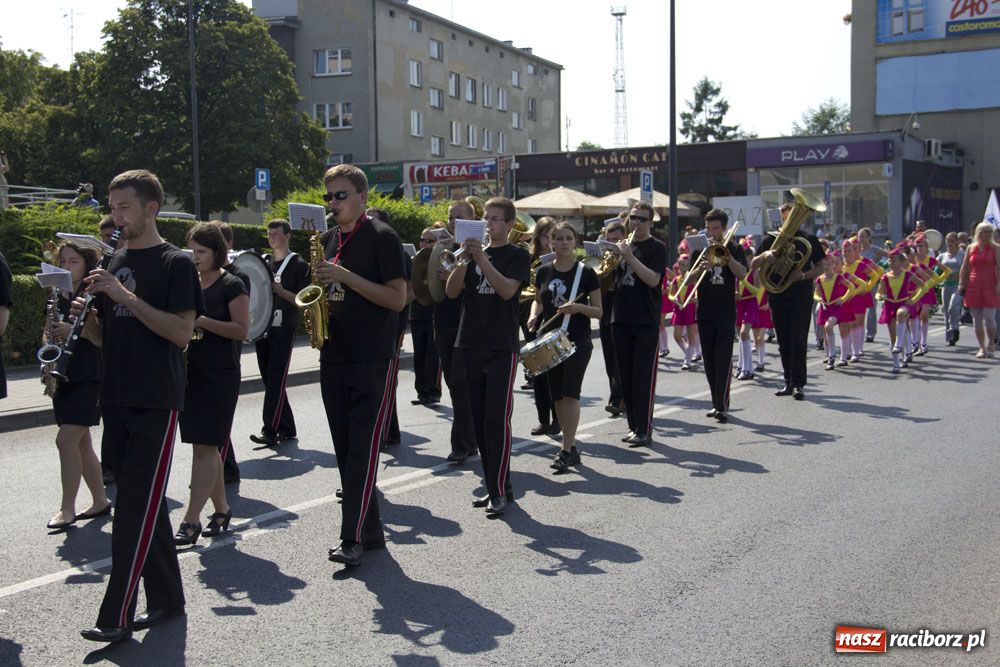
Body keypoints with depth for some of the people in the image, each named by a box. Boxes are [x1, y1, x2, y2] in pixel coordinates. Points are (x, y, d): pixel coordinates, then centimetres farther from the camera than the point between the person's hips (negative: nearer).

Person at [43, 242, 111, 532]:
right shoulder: (60, 296, 13)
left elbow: (101, 338, -14)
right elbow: (48, 332, 21)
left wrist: (75, 328, -27)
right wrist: (49, 339, -1)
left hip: (89, 377, -7)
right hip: (64, 376, 8)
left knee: (66, 440, -13)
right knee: (80, 442, 11)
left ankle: (68, 508, -5)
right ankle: (100, 501, 21)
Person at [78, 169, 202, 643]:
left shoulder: (175, 263, -5)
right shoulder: (114, 264, 15)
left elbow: (182, 332, -15)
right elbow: (108, 336, 19)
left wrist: (126, 296, -20)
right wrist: (85, 315, -2)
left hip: (156, 402, -7)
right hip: (117, 399, 7)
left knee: (137, 504, -7)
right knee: (143, 502, 11)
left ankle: (117, 615, -5)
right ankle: (167, 598, 21)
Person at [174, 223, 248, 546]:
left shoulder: (232, 285, -6)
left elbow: (241, 329, -12)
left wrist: (202, 321, -21)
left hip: (220, 375, -7)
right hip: (190, 371, 7)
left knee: (205, 446, -9)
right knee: (206, 446, 10)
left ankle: (190, 522, -10)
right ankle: (222, 510, 21)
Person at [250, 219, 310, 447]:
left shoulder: (298, 264, -1)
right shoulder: (264, 262, 17)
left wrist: (282, 292, -19)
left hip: (283, 328, -7)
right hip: (262, 326, 7)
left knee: (276, 379, -12)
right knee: (269, 379, 8)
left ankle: (270, 431, -15)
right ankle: (287, 429, 17)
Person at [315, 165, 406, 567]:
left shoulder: (382, 237, -7)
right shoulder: (328, 239, 15)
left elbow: (398, 298, -14)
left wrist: (345, 276, -19)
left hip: (373, 358, -7)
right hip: (333, 357, 7)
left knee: (363, 450, -9)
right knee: (345, 450, 9)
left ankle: (353, 538, -8)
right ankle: (371, 530, 18)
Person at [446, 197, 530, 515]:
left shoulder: (518, 255, 2)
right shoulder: (474, 252, 14)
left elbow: (507, 290, -16)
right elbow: (451, 291, 2)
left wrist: (481, 258, -21)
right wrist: (464, 258, -10)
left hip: (502, 348, -5)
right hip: (471, 345, 5)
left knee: (497, 419, -9)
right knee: (480, 421, 7)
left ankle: (500, 491, -3)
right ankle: (495, 486, 17)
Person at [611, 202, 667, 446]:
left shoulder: (656, 248, -2)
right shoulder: (623, 245, 15)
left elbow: (653, 279, -16)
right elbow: (609, 281, 16)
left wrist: (630, 257, -21)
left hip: (646, 323, -6)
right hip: (621, 319, 6)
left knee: (644, 377, -6)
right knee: (626, 377, 8)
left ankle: (644, 431, -2)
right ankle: (634, 426, 17)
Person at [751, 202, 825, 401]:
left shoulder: (809, 240, 5)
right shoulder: (771, 240, 8)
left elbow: (820, 268, 7)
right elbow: (753, 266, 3)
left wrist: (804, 275, -13)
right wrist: (765, 255, -18)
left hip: (801, 296, -2)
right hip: (778, 296, 3)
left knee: (798, 341, -8)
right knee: (784, 343, 7)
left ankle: (798, 384, -7)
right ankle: (789, 382, 16)